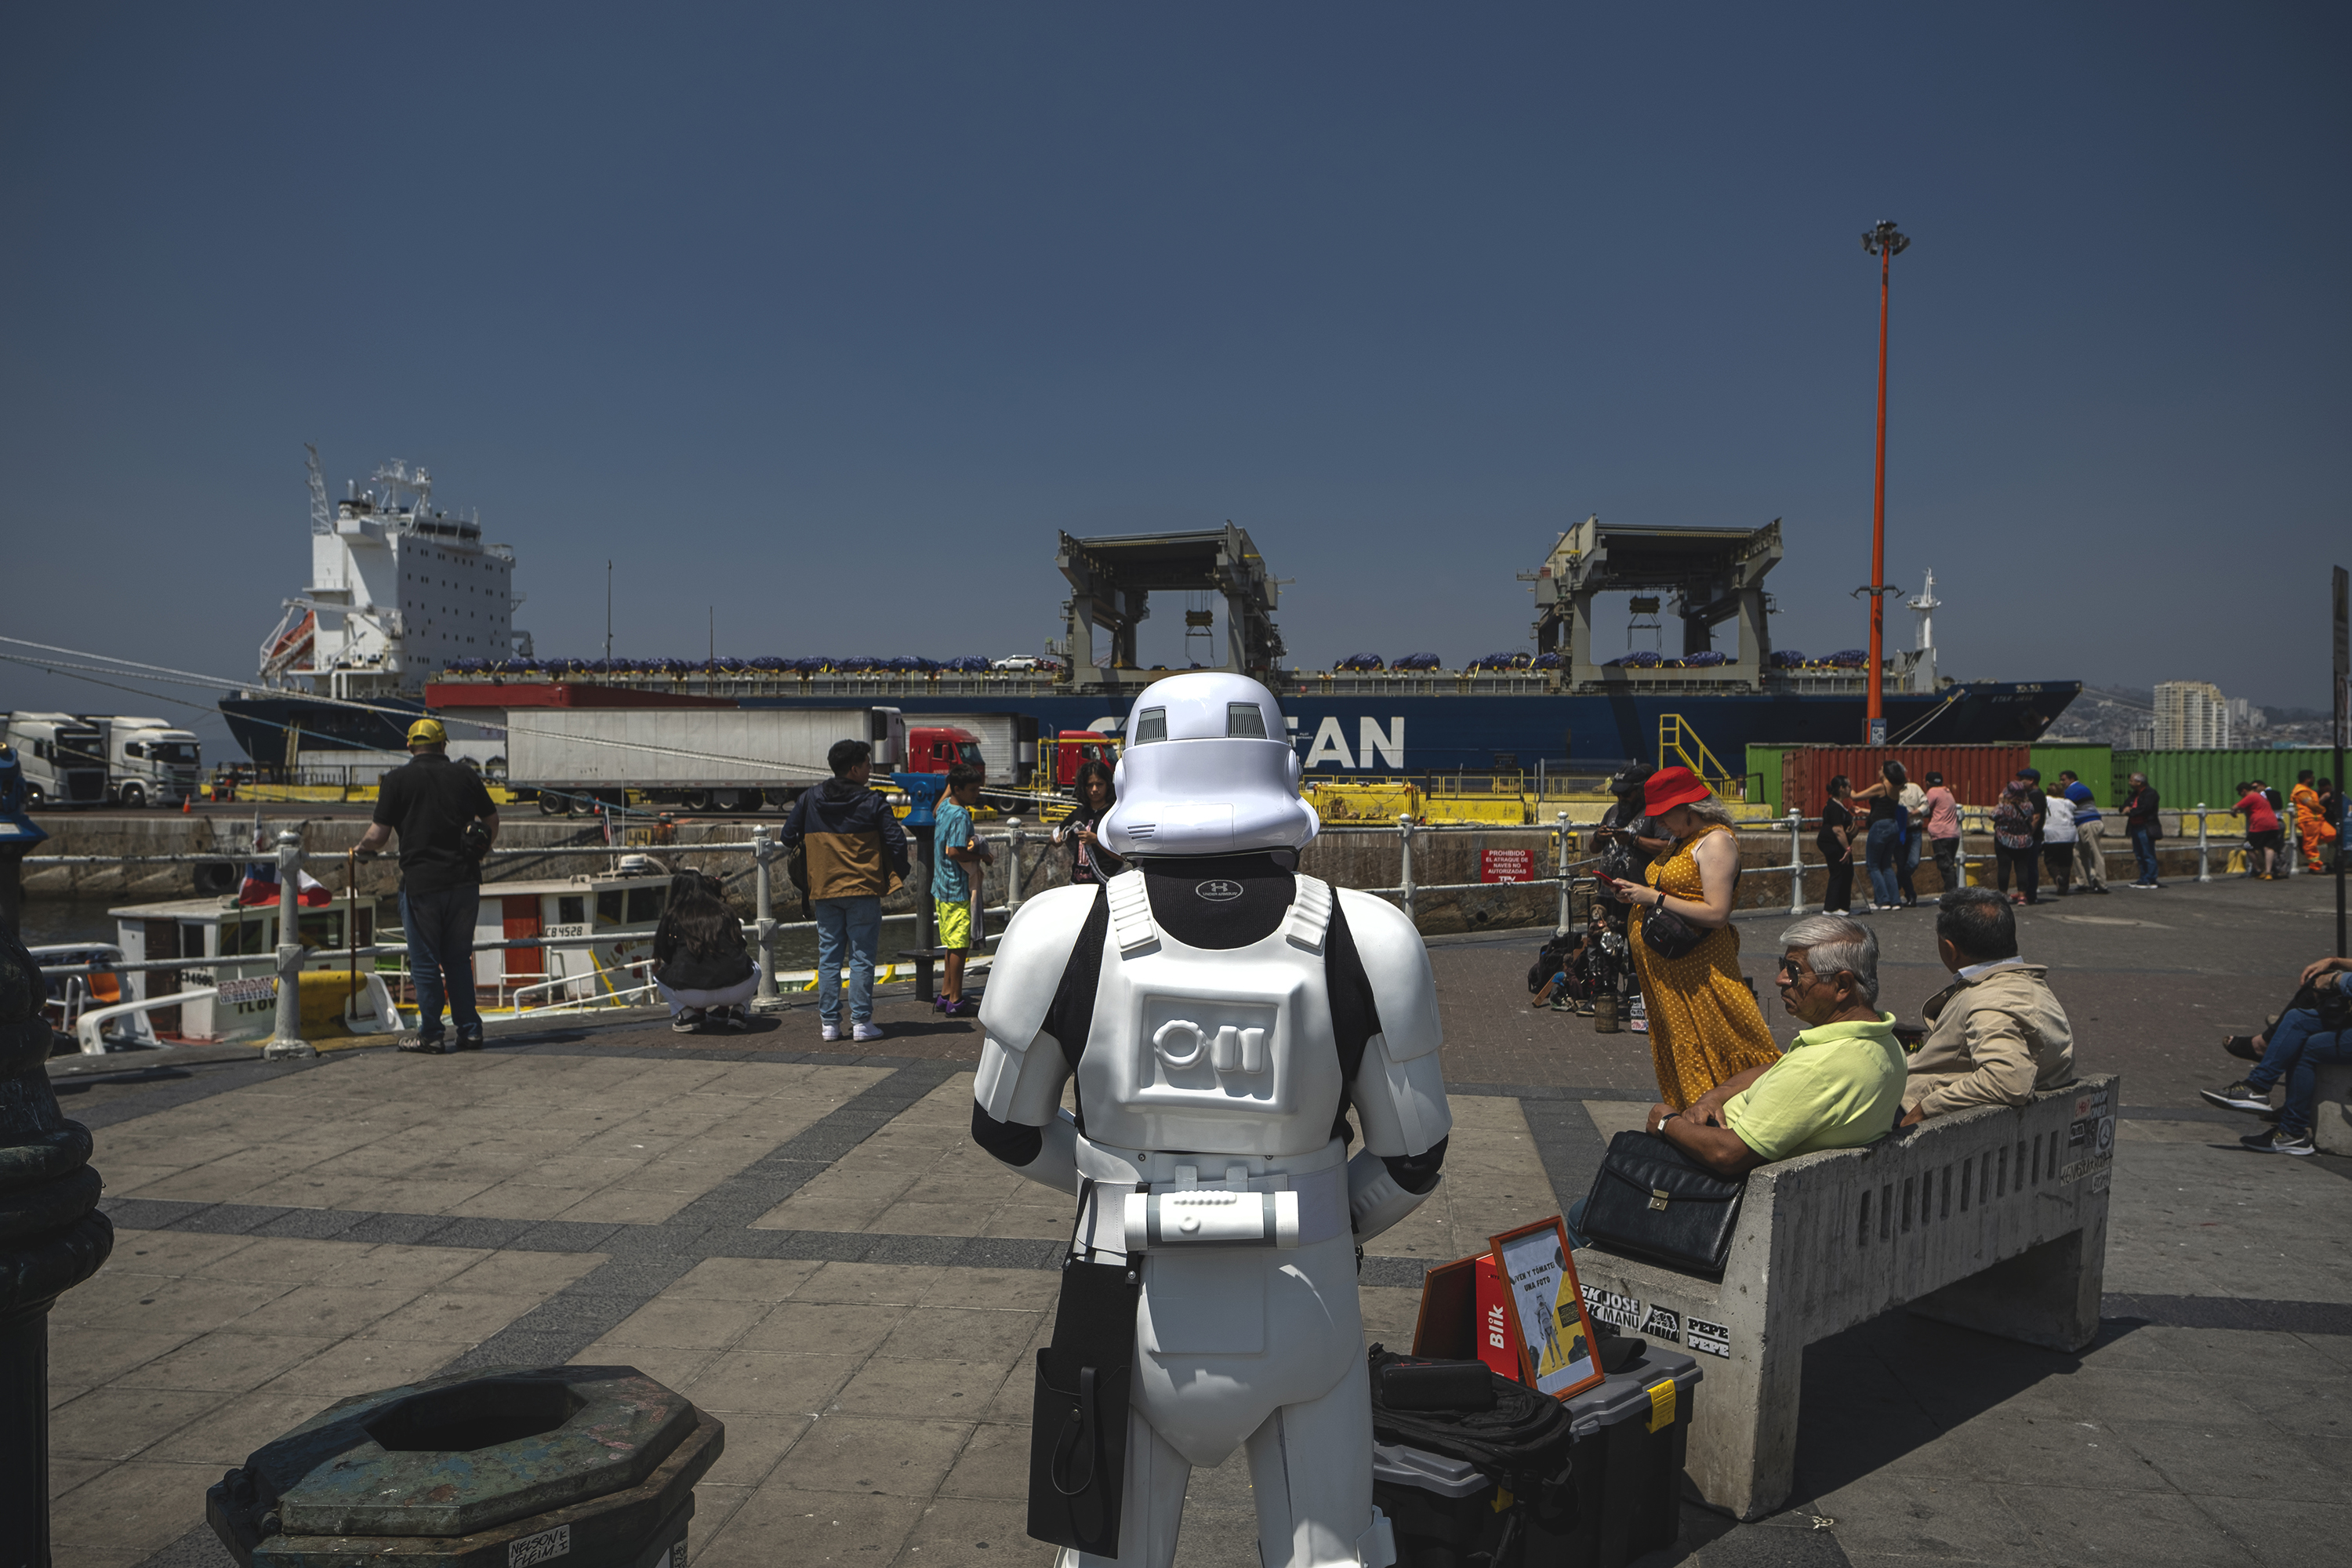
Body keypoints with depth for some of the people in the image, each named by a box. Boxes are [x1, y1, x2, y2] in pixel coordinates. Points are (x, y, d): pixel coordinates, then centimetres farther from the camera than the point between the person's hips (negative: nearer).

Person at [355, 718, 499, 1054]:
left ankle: (431, 1036, 11)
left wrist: (362, 847, 18)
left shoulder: (397, 780, -1)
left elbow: (378, 836, -4)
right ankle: (469, 1031, 13)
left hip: (422, 883, -3)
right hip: (466, 881, 3)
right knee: (459, 959, 13)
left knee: (425, 963, 6)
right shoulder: (465, 775, 6)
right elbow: (492, 823, 13)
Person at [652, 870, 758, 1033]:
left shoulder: (673, 917, 10)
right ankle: (739, 1010, 11)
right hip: (736, 991, 1)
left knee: (660, 975, 31)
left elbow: (664, 957, 19)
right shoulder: (724, 913, 15)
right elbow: (741, 949, 26)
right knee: (754, 968, 35)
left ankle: (686, 1013, 8)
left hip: (691, 995, -1)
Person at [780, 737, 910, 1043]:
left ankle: (829, 1023, 10)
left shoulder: (809, 799, 4)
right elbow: (896, 841, -8)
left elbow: (787, 838, 8)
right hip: (863, 891, -3)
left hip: (823, 891, 4)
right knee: (861, 957, 1)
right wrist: (898, 875, 7)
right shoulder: (873, 802, -7)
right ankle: (861, 1022, 1)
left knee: (828, 956, 9)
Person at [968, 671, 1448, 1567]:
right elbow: (1413, 1161, -3)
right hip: (1304, 1317, 0)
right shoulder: (1363, 940, -14)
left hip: (1137, 1318, 0)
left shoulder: (1067, 934, -15)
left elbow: (1006, 1131, 0)